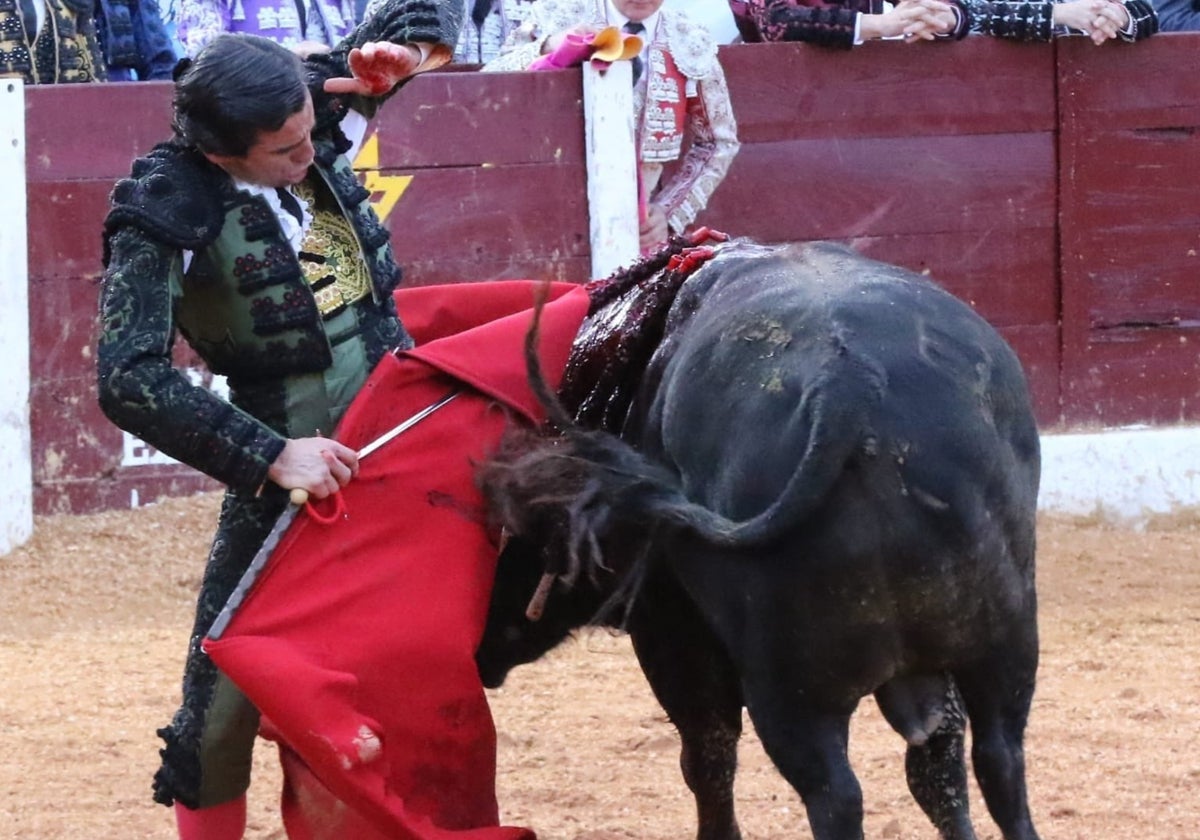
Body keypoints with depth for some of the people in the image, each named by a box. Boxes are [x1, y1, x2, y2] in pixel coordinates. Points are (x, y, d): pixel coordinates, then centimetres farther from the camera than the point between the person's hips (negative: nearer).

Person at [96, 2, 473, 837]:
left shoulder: (314, 121, -3)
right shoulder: (164, 216, -18)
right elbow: (130, 379, -26)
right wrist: (270, 456, -30)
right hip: (289, 472, -5)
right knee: (225, 700, -5)